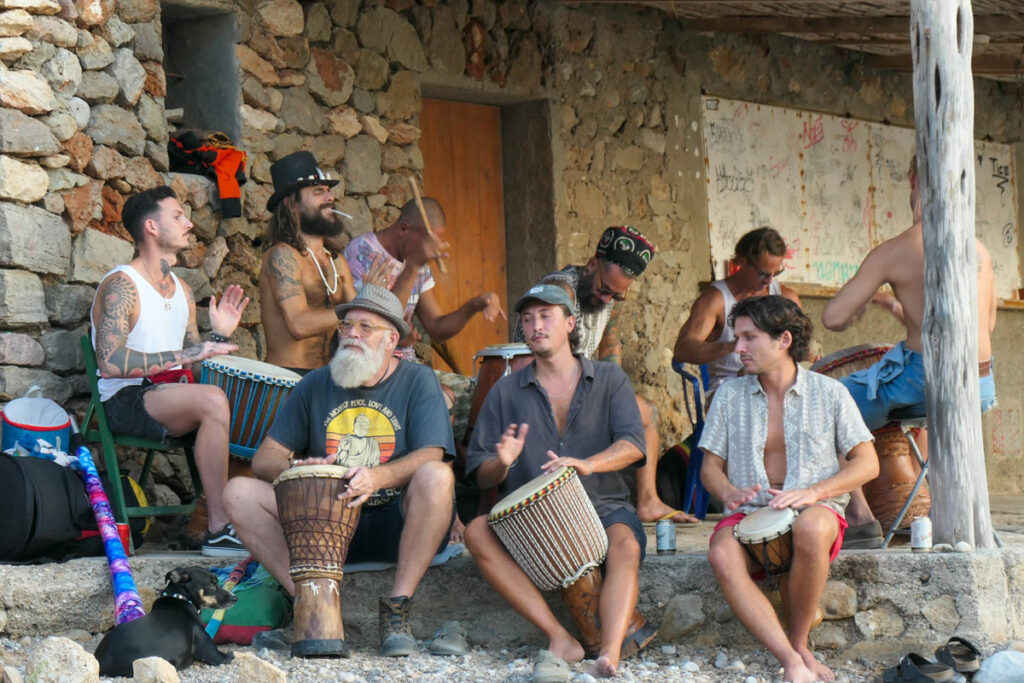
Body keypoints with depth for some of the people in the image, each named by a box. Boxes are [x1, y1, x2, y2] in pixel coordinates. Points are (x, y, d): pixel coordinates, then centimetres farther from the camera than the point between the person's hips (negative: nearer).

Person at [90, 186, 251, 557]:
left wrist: (219, 337, 1)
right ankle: (218, 530, -30)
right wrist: (183, 355, -22)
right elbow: (110, 361, -23)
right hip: (123, 401, -8)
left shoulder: (182, 291, 17)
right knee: (213, 399, -32)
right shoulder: (122, 285, -10)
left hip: (167, 396, 8)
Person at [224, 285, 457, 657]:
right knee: (240, 493, -16)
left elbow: (431, 456, -13)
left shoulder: (418, 381, 2)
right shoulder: (316, 384, 11)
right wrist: (296, 468, -19)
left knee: (436, 477, -34)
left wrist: (377, 477, -33)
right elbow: (264, 459, 6)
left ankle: (397, 606, -27)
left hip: (395, 525, -3)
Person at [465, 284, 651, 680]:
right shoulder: (507, 392, 13)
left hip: (601, 505, -2)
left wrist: (587, 464, -28)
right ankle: (560, 640, -33)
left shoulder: (609, 379, 11)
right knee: (478, 532, -27)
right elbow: (480, 475, 9)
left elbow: (633, 444, -6)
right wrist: (502, 463, -16)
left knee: (625, 543, -35)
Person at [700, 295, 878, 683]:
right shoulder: (730, 396, 11)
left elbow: (867, 464, 3)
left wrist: (813, 492, -14)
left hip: (815, 510, -2)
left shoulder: (828, 393, 5)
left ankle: (798, 644, -20)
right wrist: (728, 493, -12)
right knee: (722, 555, -35)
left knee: (810, 528, -40)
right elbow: (710, 466, 13)